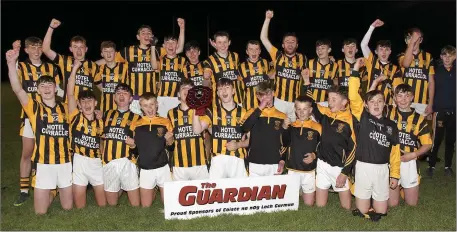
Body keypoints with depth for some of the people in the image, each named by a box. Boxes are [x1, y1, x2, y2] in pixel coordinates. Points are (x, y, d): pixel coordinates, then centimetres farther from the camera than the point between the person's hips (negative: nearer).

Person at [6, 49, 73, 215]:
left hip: (65, 162, 2)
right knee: (40, 211, 4)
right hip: (44, 164, -1)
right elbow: (17, 89, -17)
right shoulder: (34, 108, -2)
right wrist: (11, 63, -27)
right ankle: (50, 193, 36)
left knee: (68, 207, 11)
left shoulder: (65, 108, 6)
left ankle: (59, 189, 43)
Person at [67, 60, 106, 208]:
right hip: (79, 161, -2)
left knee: (103, 204, 9)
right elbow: (70, 93, -11)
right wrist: (75, 68, -12)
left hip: (96, 162, 2)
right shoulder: (76, 118, -3)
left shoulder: (100, 122, 5)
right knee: (79, 206, 5)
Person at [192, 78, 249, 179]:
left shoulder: (243, 113, 9)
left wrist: (238, 145, -8)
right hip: (218, 160, -1)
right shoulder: (212, 111, 7)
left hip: (238, 160, 1)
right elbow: (197, 130, -6)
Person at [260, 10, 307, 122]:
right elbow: (263, 38, -4)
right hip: (280, 100, -1)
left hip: (296, 101, 1)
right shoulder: (278, 56, 1)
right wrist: (268, 19, -8)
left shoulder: (302, 58, 3)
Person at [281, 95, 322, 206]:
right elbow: (285, 144, -12)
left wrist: (314, 155, -14)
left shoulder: (317, 127, -5)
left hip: (309, 171, -1)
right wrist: (285, 128, -24)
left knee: (309, 203, 7)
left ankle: (303, 192, 37)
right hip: (292, 170, 1)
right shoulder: (291, 126, 1)